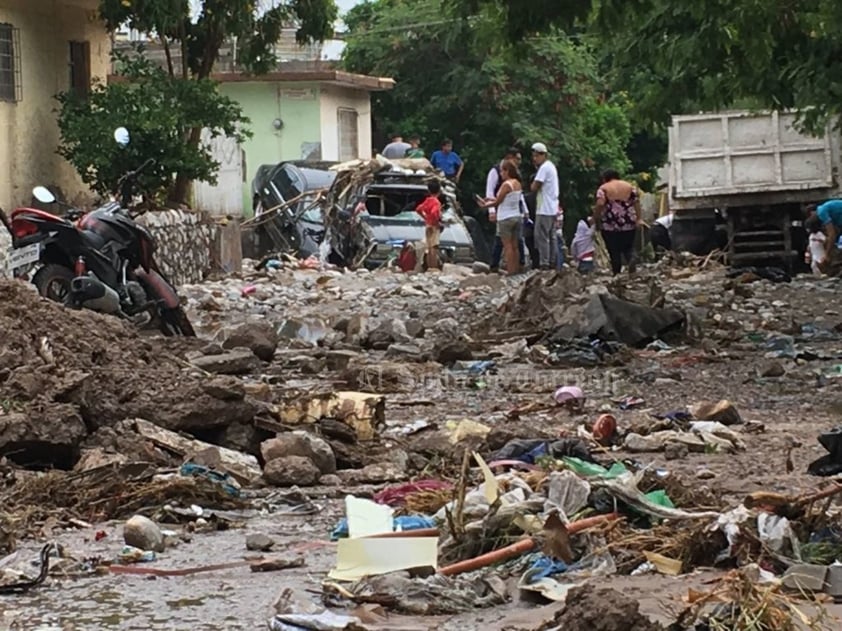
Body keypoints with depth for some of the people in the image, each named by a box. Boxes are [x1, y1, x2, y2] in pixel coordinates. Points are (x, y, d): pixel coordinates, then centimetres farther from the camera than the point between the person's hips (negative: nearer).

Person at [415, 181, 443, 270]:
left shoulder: (427, 200, 8)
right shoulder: (436, 202, -15)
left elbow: (418, 209, 14)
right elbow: (434, 213, -30)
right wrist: (437, 222, -17)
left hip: (428, 225, 8)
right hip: (434, 226, -8)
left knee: (429, 249, 11)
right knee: (434, 248, -11)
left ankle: (429, 267, 14)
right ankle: (434, 267, -15)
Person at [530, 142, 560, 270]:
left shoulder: (544, 168, -15)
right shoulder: (551, 166, 17)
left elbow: (534, 187, -17)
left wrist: (533, 183, 2)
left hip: (544, 210, -10)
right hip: (553, 208, 10)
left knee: (541, 236, -8)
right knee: (551, 236, 12)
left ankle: (544, 263, -11)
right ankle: (552, 262, 15)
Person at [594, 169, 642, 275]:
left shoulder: (603, 189, 0)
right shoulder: (630, 187, 10)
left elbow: (600, 204, -13)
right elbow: (637, 203, 4)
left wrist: (595, 218, -5)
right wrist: (639, 218, 5)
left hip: (610, 225, -3)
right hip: (629, 224, 3)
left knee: (614, 251, 4)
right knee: (628, 247, 11)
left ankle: (617, 274, 4)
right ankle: (631, 259, -18)